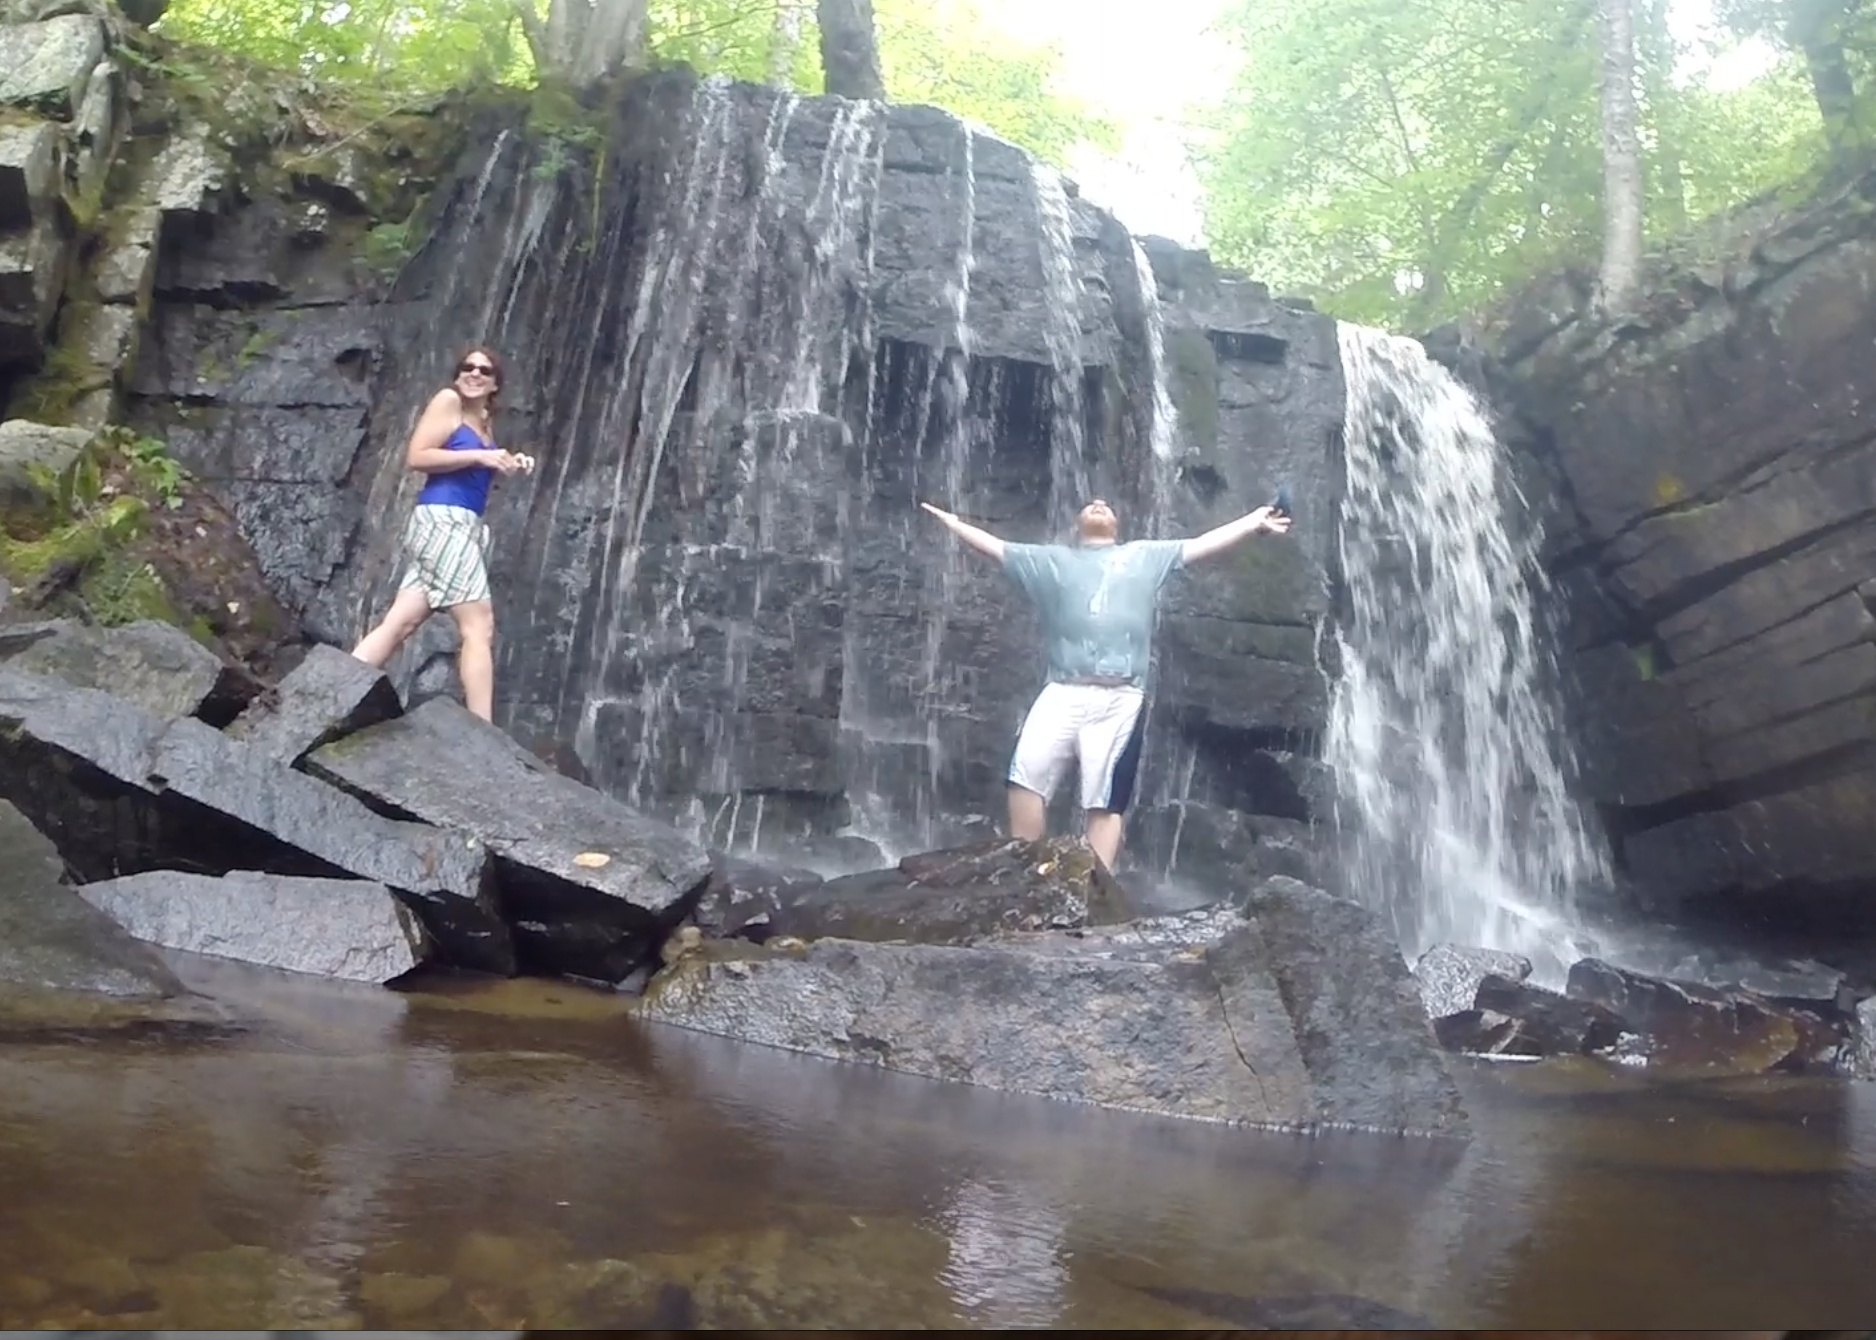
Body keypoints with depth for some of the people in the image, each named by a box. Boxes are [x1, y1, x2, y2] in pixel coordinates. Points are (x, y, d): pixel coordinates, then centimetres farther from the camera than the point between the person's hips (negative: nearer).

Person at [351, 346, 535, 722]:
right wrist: (478, 455, -13)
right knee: (479, 626, -11)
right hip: (443, 519, -8)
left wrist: (509, 465, 11)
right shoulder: (448, 400, -2)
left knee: (401, 622, 1)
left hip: (464, 525, 8)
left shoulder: (485, 419, 21)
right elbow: (416, 457, -10)